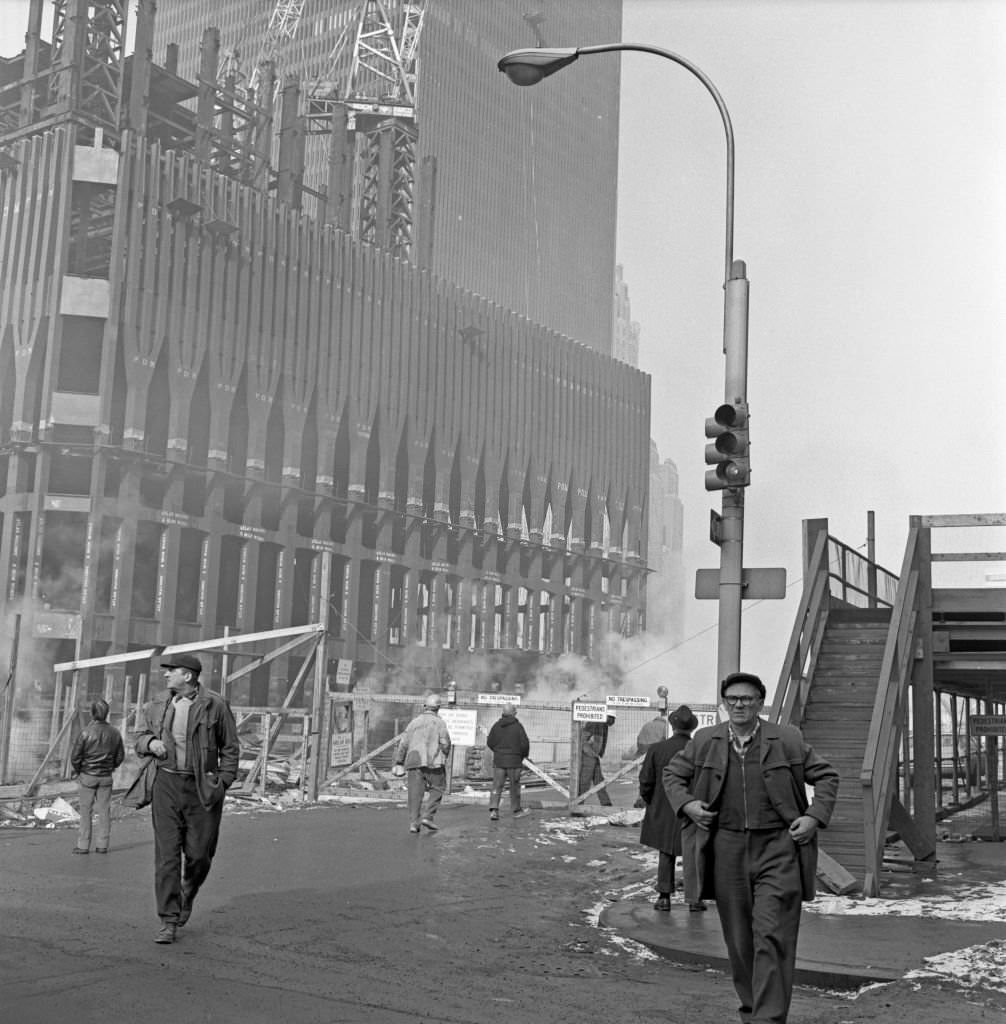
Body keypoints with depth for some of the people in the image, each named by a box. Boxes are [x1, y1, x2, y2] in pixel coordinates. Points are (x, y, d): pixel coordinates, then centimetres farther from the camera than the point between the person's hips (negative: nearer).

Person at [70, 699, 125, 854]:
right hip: (106, 777, 3)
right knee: (104, 811, 8)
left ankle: (83, 845, 7)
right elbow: (120, 756, 6)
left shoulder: (86, 732, -14)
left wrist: (78, 771, 8)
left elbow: (75, 756, -10)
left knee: (85, 811, 5)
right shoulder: (114, 733, -3)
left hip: (87, 776, -3)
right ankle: (102, 845, 10)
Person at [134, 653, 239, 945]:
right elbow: (140, 740, 16)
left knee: (199, 854, 3)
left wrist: (223, 782, -5)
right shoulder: (156, 707, 8)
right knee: (166, 855, -4)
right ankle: (169, 922, 1)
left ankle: (187, 898, 35)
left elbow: (230, 748, 3)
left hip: (201, 789, -2)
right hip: (167, 785, 2)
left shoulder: (215, 706, -2)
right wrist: (151, 742, -7)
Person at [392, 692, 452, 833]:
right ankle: (428, 817, -2)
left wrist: (399, 763, 10)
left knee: (415, 793, 5)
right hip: (433, 762, -3)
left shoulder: (414, 721, 11)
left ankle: (413, 822, 0)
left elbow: (403, 743, 7)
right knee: (437, 789, 10)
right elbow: (445, 743, -6)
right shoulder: (439, 722, 1)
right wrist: (445, 757, 12)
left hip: (414, 762, 3)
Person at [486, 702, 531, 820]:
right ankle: (516, 810, 24)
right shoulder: (517, 726, -10)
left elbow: (490, 742, 6)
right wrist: (524, 754, 9)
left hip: (498, 760, 2)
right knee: (514, 786, 12)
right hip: (514, 760, -2)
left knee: (497, 786, 1)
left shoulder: (496, 725, 0)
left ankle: (493, 809, -14)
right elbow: (525, 744, -11)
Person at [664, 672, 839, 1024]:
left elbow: (826, 776, 9)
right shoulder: (704, 741, 5)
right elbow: (672, 774, 17)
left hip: (777, 849, -3)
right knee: (739, 939, 12)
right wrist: (686, 803, -1)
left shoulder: (788, 740, 1)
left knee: (771, 937, -10)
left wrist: (815, 816, -4)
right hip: (727, 849, 3)